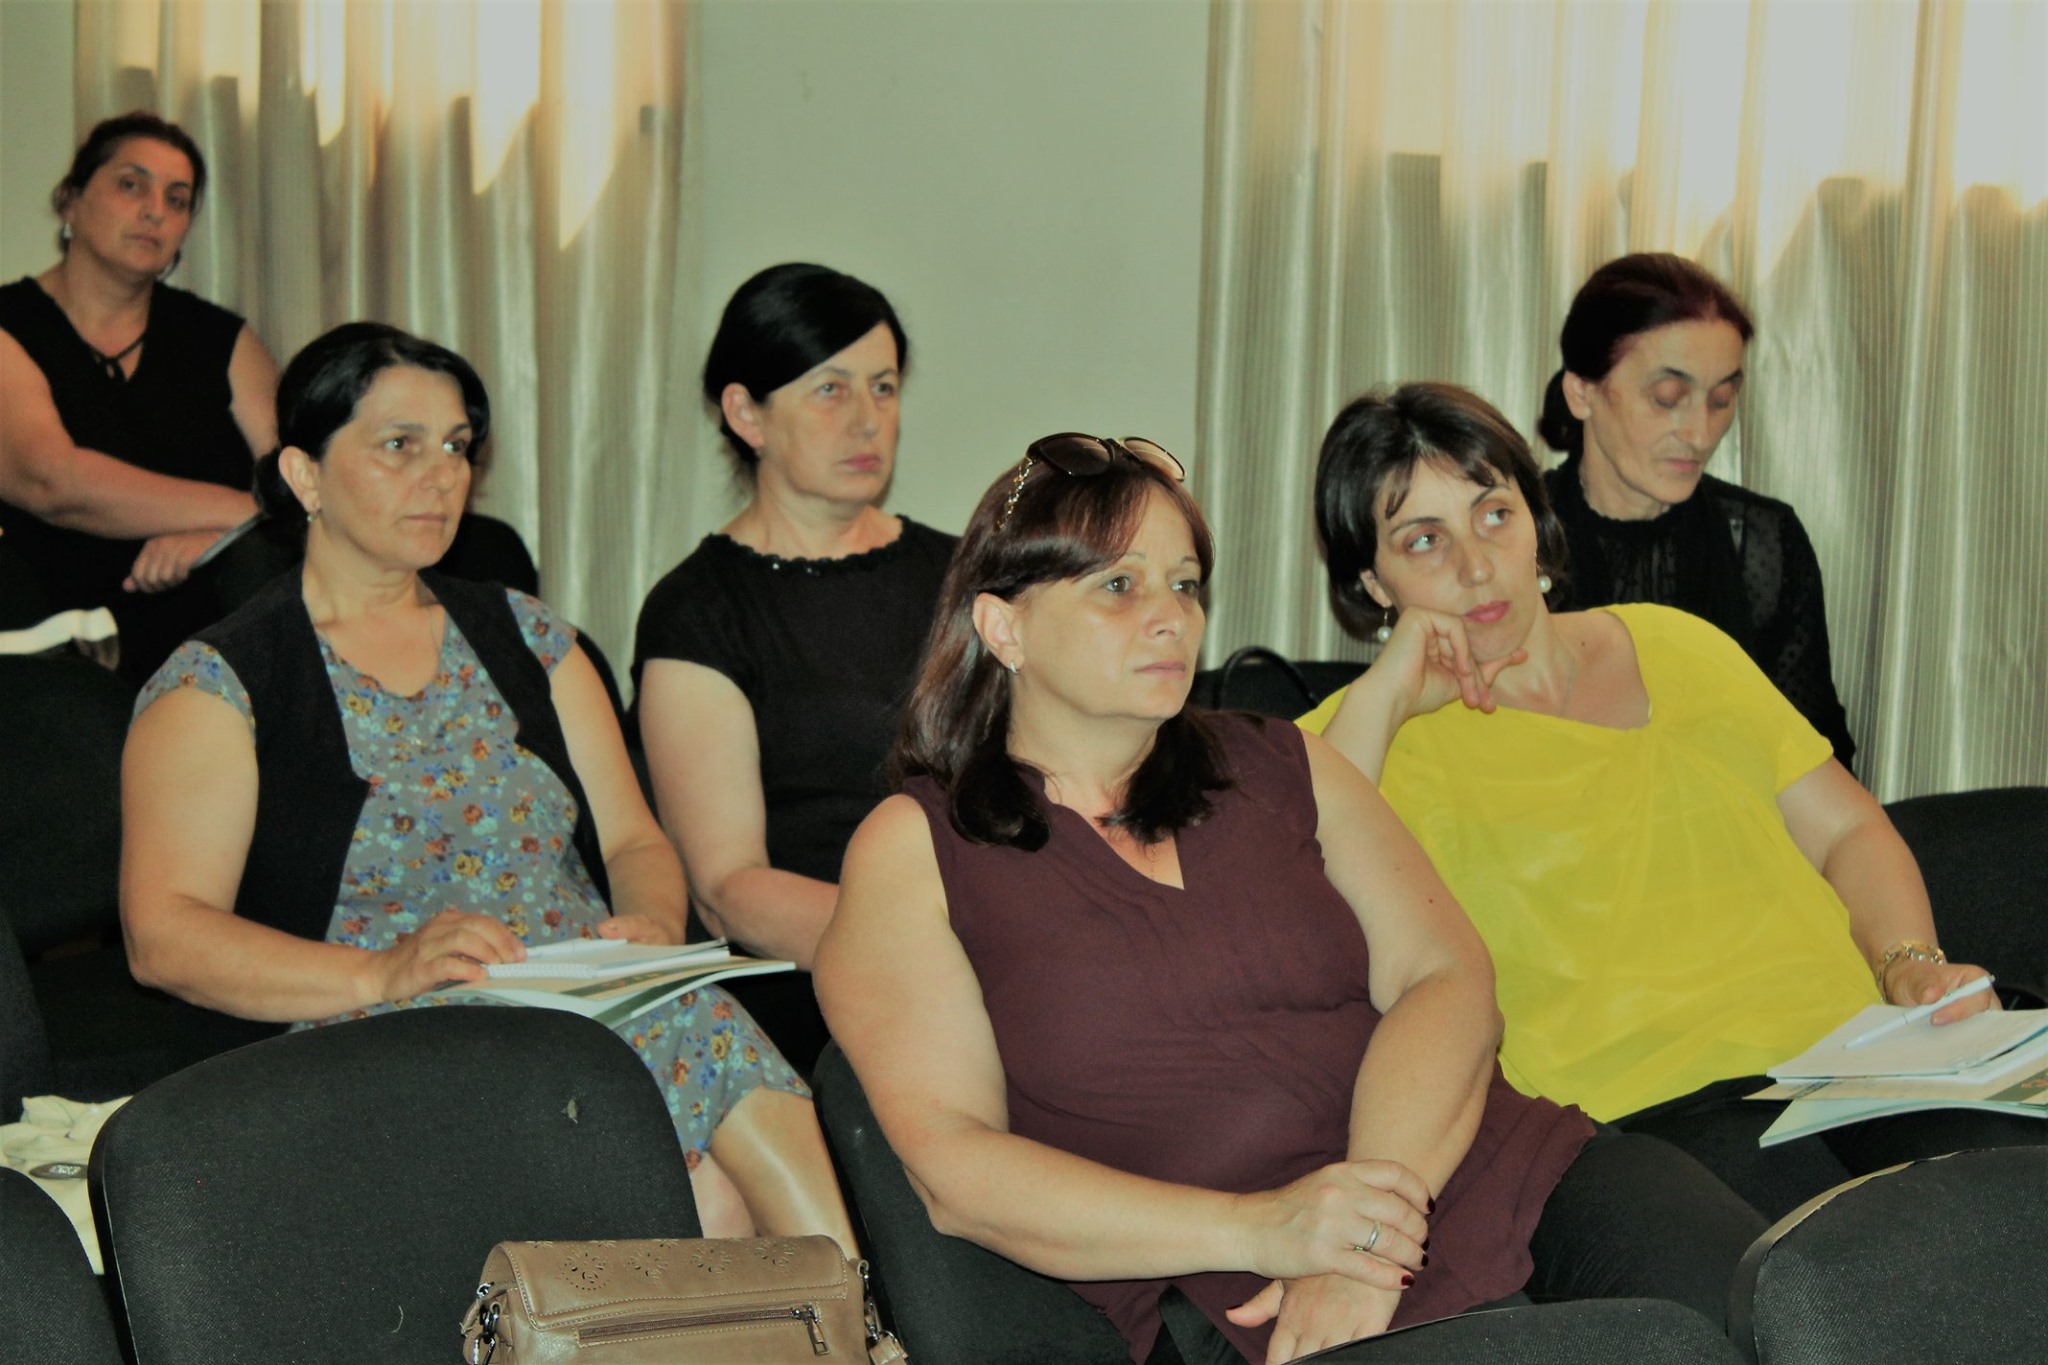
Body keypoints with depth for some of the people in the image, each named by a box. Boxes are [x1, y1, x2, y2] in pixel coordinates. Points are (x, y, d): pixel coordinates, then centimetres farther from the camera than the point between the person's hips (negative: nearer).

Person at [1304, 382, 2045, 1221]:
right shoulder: (1362, 735, 10)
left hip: (1851, 1041, 5)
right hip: (1647, 1107, -5)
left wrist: (1911, 963, 2)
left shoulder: (1670, 645, 23)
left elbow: (1847, 830, 22)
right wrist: (1381, 697, -9)